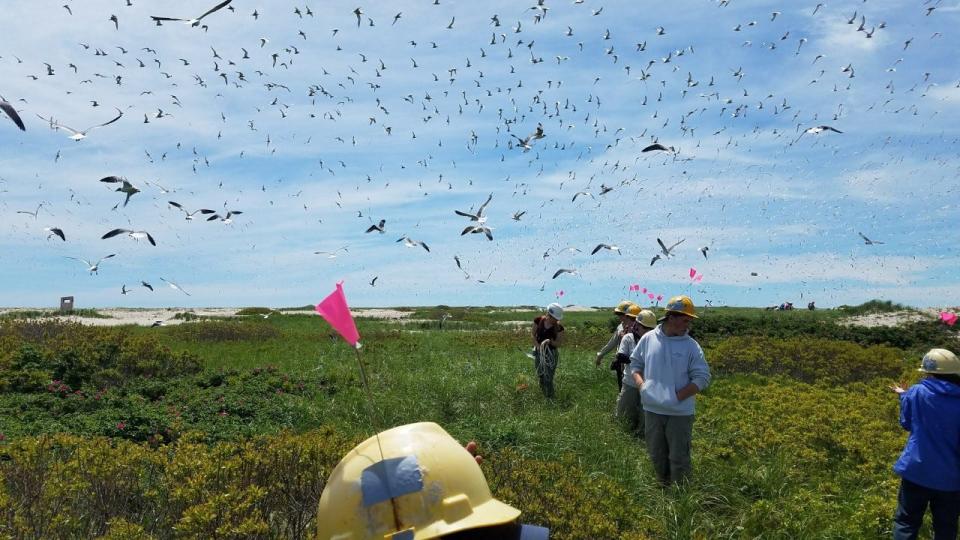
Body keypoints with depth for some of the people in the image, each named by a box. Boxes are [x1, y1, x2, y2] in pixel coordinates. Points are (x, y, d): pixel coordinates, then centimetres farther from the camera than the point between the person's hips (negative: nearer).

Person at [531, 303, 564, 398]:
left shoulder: (558, 327, -16)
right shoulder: (538, 320, -11)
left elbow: (558, 343, -9)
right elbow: (533, 334, -1)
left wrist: (550, 341, -30)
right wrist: (538, 346, -15)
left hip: (551, 354, -3)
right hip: (538, 352, 3)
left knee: (548, 378, -3)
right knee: (540, 375, 18)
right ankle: (543, 395, 37)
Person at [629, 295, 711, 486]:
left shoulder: (691, 346, -8)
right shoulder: (648, 339, -2)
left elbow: (702, 378, -8)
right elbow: (635, 363, 10)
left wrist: (678, 396, -17)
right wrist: (641, 383, -8)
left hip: (680, 412, -3)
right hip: (652, 409, 3)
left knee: (679, 458, 7)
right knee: (656, 455, 19)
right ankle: (662, 489, 39)